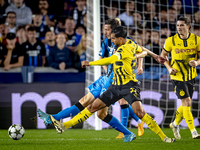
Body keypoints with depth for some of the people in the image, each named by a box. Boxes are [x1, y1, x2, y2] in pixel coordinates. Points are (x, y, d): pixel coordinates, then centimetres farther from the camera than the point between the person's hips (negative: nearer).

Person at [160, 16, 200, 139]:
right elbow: (163, 55, 6)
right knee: (187, 103, -12)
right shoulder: (171, 41, -8)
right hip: (177, 76, -3)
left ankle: (175, 124, 36)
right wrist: (169, 68, -9)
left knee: (186, 105, 12)